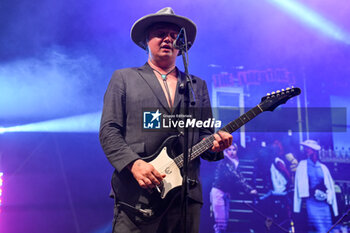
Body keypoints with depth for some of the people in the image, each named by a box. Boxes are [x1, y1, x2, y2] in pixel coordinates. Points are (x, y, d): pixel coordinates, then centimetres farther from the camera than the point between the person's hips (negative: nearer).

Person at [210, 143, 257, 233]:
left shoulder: (235, 164, 14)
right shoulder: (224, 162, -9)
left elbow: (239, 177, 5)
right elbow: (234, 177, -18)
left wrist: (249, 188, -9)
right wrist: (248, 189, -22)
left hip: (226, 194, 8)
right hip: (218, 192, -8)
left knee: (225, 220, 5)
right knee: (221, 221, -11)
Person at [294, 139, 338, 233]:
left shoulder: (323, 167, 14)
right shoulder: (302, 165, 9)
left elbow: (330, 185, 12)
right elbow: (300, 183, 4)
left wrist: (329, 197, -3)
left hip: (324, 203, 3)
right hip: (312, 203, -3)